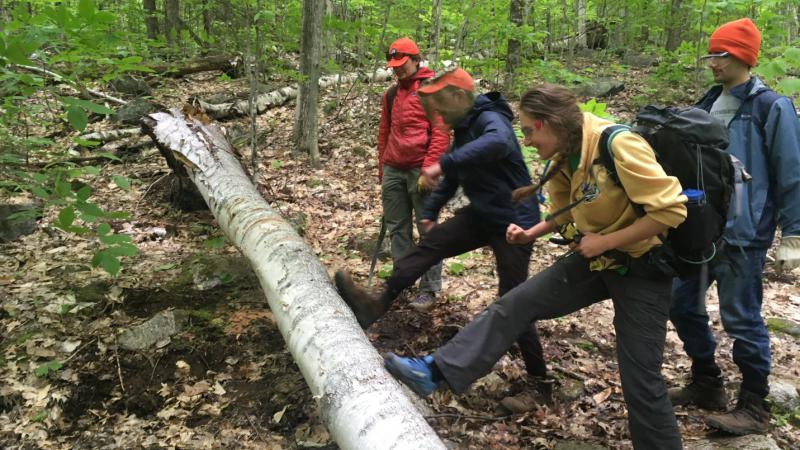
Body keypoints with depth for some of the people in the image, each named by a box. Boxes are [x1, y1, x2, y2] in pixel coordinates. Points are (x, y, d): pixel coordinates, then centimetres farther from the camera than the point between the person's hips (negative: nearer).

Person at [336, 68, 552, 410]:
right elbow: (455, 176, 23)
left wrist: (444, 163, -48)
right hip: (482, 215, 9)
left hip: (513, 222, -9)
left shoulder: (490, 119, -20)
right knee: (430, 244, -3)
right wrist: (431, 210, 21)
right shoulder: (464, 126, 9)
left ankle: (541, 384, 11)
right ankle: (379, 303, -3)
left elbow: (498, 142, -46)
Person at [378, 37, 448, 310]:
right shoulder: (391, 94, 16)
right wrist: (382, 170, 17)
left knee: (427, 231, -1)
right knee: (397, 230, 10)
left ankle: (429, 290, 5)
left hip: (420, 171, -6)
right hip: (393, 170, 7)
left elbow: (441, 131, -10)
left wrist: (428, 169, -16)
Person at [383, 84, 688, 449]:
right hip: (594, 258, 7)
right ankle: (436, 371, 1)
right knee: (515, 303, -2)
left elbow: (671, 209, -27)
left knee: (640, 378, -1)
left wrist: (606, 240, -24)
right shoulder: (563, 157, -1)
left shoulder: (619, 146, -26)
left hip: (642, 268, -7)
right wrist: (531, 234, -2)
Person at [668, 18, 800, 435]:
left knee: (741, 319, 0)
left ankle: (754, 408, 17)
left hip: (742, 234, -7)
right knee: (682, 304, 11)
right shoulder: (709, 103, 11)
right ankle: (706, 384, 30)